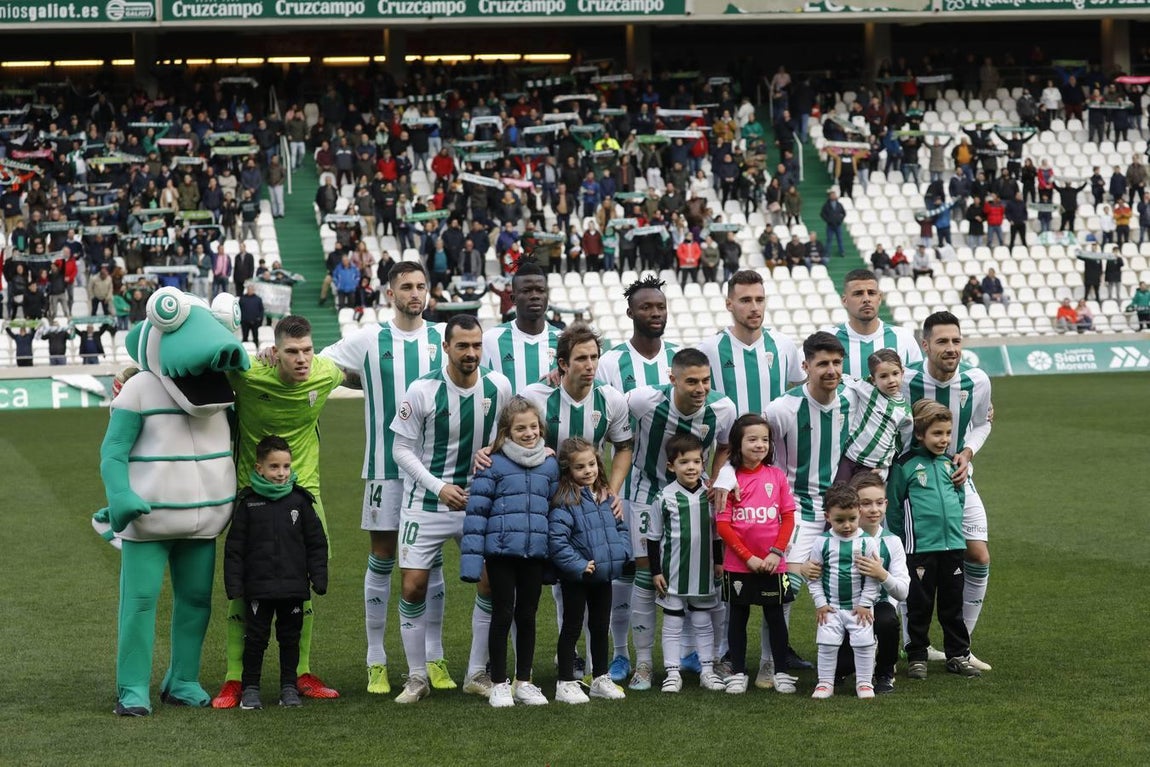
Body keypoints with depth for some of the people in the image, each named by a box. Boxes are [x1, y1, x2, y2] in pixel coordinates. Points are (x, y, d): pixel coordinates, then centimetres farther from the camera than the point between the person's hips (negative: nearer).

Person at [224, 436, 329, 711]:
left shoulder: (299, 500, 2)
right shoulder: (248, 502, -1)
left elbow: (316, 542, 7)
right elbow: (234, 547, 1)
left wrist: (319, 578, 2)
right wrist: (234, 584, -3)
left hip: (293, 585, 1)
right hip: (258, 587, -1)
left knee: (290, 637, 10)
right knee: (255, 637, 4)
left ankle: (289, 687, 20)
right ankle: (250, 688, 15)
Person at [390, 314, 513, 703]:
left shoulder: (498, 387, -5)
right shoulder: (422, 390, -14)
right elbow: (402, 448, -9)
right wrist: (439, 487, -17)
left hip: (478, 500, 3)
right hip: (426, 503, -2)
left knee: (492, 581, -2)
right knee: (413, 587, -4)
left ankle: (478, 674, 14)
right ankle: (417, 677, 12)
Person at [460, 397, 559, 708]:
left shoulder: (550, 464, 9)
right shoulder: (493, 465, -4)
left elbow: (556, 509, 17)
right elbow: (476, 512, -7)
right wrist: (471, 559, -13)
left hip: (535, 553, 4)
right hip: (501, 551, -4)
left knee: (527, 616, 11)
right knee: (503, 615, 3)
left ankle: (524, 682, 21)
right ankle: (500, 684, 12)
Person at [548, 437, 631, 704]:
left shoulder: (606, 497, 7)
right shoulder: (565, 501, -16)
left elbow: (621, 527, 16)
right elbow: (556, 540, -22)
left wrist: (622, 552, -1)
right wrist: (579, 565, -23)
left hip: (604, 575, 7)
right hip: (576, 578, -7)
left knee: (601, 627, 16)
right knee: (572, 627, 3)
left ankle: (601, 679, 28)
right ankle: (566, 683, 11)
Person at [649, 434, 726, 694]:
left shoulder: (710, 493, 0)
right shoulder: (666, 496, -9)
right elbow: (653, 536, -3)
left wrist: (718, 561, 13)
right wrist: (655, 571, -4)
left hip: (703, 571, 2)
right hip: (673, 572, -2)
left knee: (704, 622, 11)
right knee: (672, 623, 5)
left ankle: (707, 670, 19)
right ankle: (672, 672, 11)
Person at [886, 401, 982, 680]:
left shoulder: (950, 463, 9)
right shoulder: (905, 465, -5)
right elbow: (893, 507, -2)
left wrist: (956, 527, 14)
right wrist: (901, 541, -2)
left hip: (953, 545, 4)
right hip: (920, 548, -4)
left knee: (953, 604, 12)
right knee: (919, 606, 4)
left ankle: (958, 654, 20)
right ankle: (916, 657, 13)